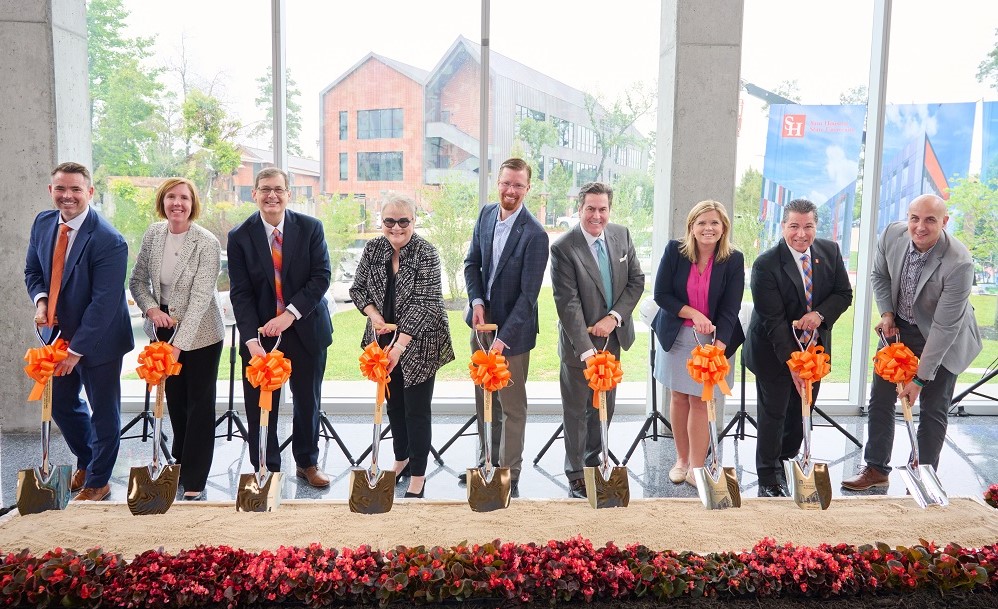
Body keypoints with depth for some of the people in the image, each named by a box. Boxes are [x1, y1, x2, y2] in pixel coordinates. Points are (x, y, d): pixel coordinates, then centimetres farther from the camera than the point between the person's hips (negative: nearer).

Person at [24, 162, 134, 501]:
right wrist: (40, 300, -11)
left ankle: (98, 482, 28)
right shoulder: (43, 223, -2)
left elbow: (104, 303, -24)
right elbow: (33, 269, 11)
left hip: (98, 339, -7)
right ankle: (86, 462, 45)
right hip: (60, 332, 7)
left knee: (103, 412, 9)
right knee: (61, 403, 20)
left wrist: (77, 350, -22)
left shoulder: (108, 241, -24)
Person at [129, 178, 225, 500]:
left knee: (199, 404, 3)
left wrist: (178, 344, -30)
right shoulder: (153, 234, -1)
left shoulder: (207, 243, -18)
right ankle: (181, 465, 34)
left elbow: (200, 298, -23)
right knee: (175, 401, 16)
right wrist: (151, 308, -11)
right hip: (163, 330, 5)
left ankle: (194, 482, 13)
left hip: (199, 335, -5)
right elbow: (137, 280, 9)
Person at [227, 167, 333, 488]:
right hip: (261, 332, 0)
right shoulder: (240, 236, -5)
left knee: (308, 401, 14)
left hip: (306, 329, 1)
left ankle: (307, 462, 33)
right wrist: (251, 339, -21)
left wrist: (290, 314, -21)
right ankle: (266, 470, 23)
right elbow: (240, 293, -9)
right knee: (260, 405, 5)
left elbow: (321, 277, -9)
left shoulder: (311, 227, -5)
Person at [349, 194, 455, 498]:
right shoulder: (373, 248, 0)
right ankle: (402, 459, 39)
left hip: (418, 344, -5)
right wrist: (372, 313, -11)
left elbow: (424, 304, -22)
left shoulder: (426, 253, -16)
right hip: (385, 340, 5)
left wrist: (400, 345, -29)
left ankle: (417, 476, 15)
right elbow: (357, 288, 9)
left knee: (417, 410, 1)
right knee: (394, 404, 18)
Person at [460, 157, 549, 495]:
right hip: (482, 321, 7)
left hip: (513, 328, -6)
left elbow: (528, 294, -21)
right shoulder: (486, 214, 2)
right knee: (484, 399, 18)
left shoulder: (534, 234, -19)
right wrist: (477, 302, -7)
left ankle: (509, 475, 18)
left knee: (512, 405, 5)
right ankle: (487, 462, 34)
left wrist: (504, 338, -24)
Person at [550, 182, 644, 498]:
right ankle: (576, 475, 22)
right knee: (576, 411, 8)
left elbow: (637, 281, 2)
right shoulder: (563, 248, -18)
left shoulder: (622, 235, 0)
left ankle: (593, 461, 36)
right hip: (580, 342, -5)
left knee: (604, 407, 18)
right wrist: (586, 350, -25)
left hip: (613, 337, 5)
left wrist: (613, 317, -12)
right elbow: (568, 304, -21)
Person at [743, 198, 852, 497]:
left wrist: (821, 314, -17)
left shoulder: (830, 252, -4)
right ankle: (769, 478, 16)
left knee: (802, 410, 15)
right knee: (773, 413, 2)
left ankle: (786, 460, 35)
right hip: (774, 351, -5)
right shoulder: (766, 264, -21)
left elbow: (844, 293, 4)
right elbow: (773, 321, -22)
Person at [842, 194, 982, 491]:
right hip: (900, 327, 4)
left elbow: (944, 327, -27)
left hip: (943, 339, -4)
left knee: (933, 410, 3)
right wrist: (887, 314, -9)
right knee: (880, 397, 8)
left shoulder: (959, 263, -31)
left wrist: (920, 379, -25)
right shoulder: (892, 235, -18)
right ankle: (876, 469, 23)